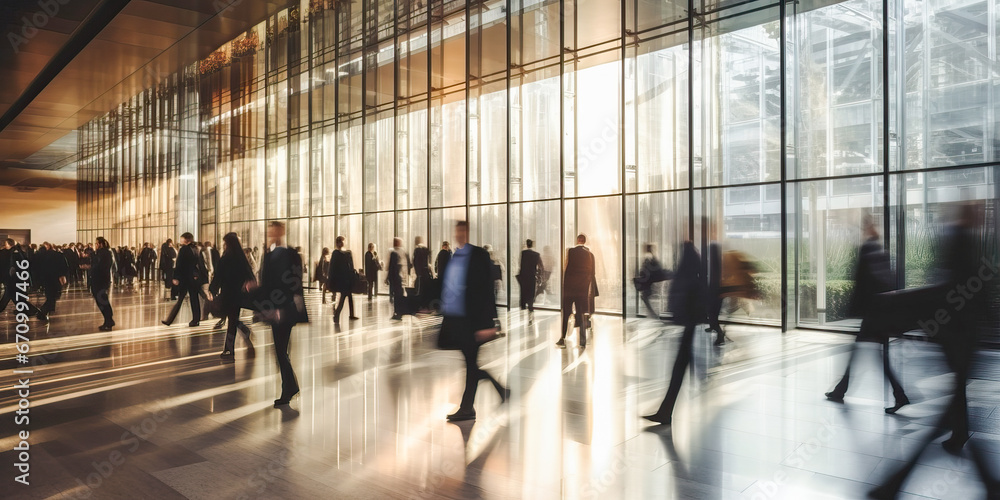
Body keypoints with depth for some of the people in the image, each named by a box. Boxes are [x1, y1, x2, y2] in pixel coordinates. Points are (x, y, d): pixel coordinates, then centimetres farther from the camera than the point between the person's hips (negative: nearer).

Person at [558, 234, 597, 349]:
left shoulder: (571, 251, -6)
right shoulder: (590, 254, 3)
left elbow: (565, 269, -6)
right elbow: (592, 273, 7)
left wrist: (563, 285, 3)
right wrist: (591, 289, 14)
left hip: (569, 287, -2)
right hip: (583, 288, 2)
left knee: (566, 313, 6)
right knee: (582, 314, 7)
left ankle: (563, 339, 5)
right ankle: (582, 341, 6)